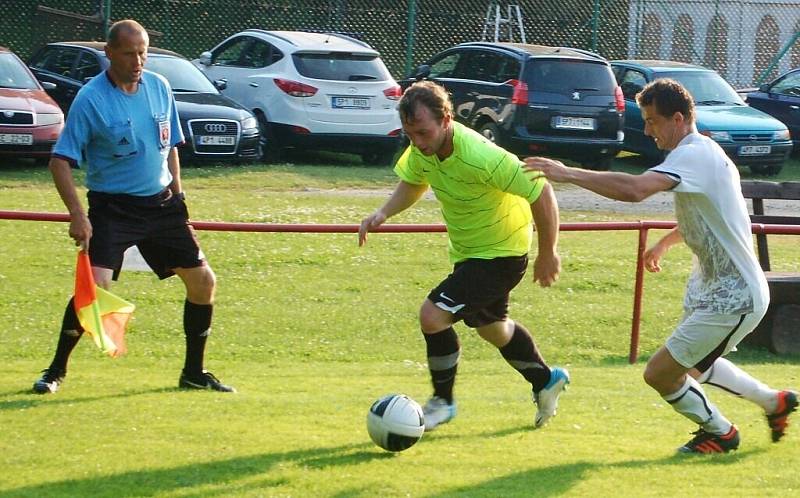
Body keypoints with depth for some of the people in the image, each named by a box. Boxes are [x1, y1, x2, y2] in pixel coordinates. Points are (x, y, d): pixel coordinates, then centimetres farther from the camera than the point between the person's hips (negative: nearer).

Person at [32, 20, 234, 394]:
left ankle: (194, 373, 21)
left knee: (203, 281, 5)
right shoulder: (90, 99, -13)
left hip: (161, 203, 6)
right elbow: (60, 160, -15)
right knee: (96, 286, -21)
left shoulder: (159, 87, 4)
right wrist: (77, 214, -24)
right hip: (112, 207, -6)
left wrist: (176, 194, 12)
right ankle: (56, 370, -2)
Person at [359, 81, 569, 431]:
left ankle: (442, 402, 2)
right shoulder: (423, 149, -13)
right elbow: (412, 184, 10)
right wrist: (383, 213, -10)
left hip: (501, 254, -9)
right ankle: (546, 382, 50)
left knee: (433, 315, -19)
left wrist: (547, 254, -19)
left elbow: (541, 192, -28)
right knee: (490, 327, 27)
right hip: (467, 252, 9)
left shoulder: (480, 158, -36)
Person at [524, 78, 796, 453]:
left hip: (732, 299, -11)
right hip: (714, 286, 11)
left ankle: (719, 433, 18)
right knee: (692, 366, 29)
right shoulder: (702, 152, 9)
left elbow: (635, 189, -40)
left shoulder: (694, 155, -24)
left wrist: (568, 174, -36)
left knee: (660, 373, -6)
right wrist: (665, 243, 31)